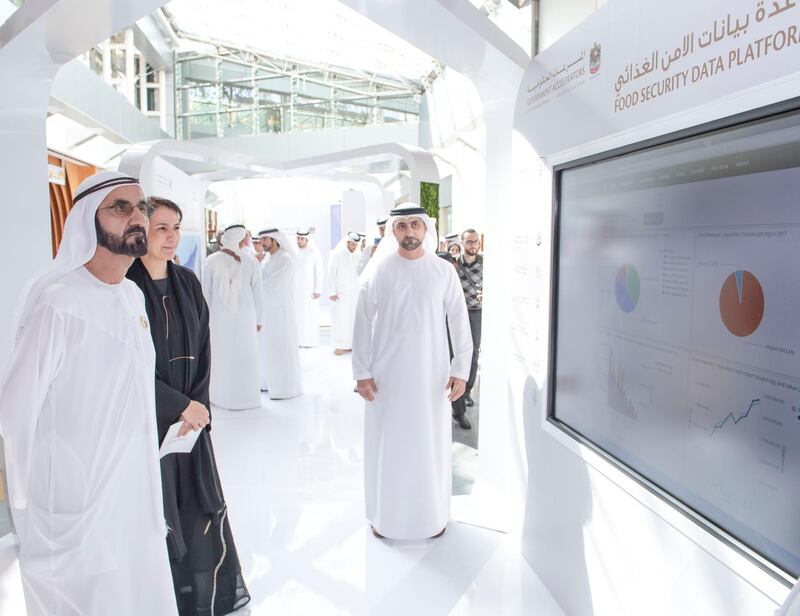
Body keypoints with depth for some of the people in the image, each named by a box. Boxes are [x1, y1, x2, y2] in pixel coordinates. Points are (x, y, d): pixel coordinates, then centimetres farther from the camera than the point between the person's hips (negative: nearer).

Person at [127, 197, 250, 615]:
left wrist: (197, 402, -5)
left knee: (200, 506, 10)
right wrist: (181, 405, -14)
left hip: (191, 413, 5)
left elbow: (201, 349, 7)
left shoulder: (188, 282, 6)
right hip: (146, 417, -5)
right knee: (159, 512, 2)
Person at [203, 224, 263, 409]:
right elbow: (257, 294, -5)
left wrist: (206, 317, 10)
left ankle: (221, 395, 22)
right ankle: (244, 397, 16)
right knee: (245, 355, 8)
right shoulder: (251, 262, -9)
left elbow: (206, 292, -2)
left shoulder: (212, 261, -6)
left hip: (219, 316, 1)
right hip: (244, 317, -1)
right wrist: (258, 319, 6)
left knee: (220, 355, 12)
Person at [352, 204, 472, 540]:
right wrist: (362, 372, -4)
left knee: (432, 445, 10)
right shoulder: (377, 270, -2)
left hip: (431, 374, 0)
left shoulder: (443, 271, -1)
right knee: (387, 444, 10)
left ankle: (433, 515, 30)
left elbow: (459, 323, 0)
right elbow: (363, 323, -2)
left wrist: (461, 370, -3)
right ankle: (385, 515, 28)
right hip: (386, 374, 0)